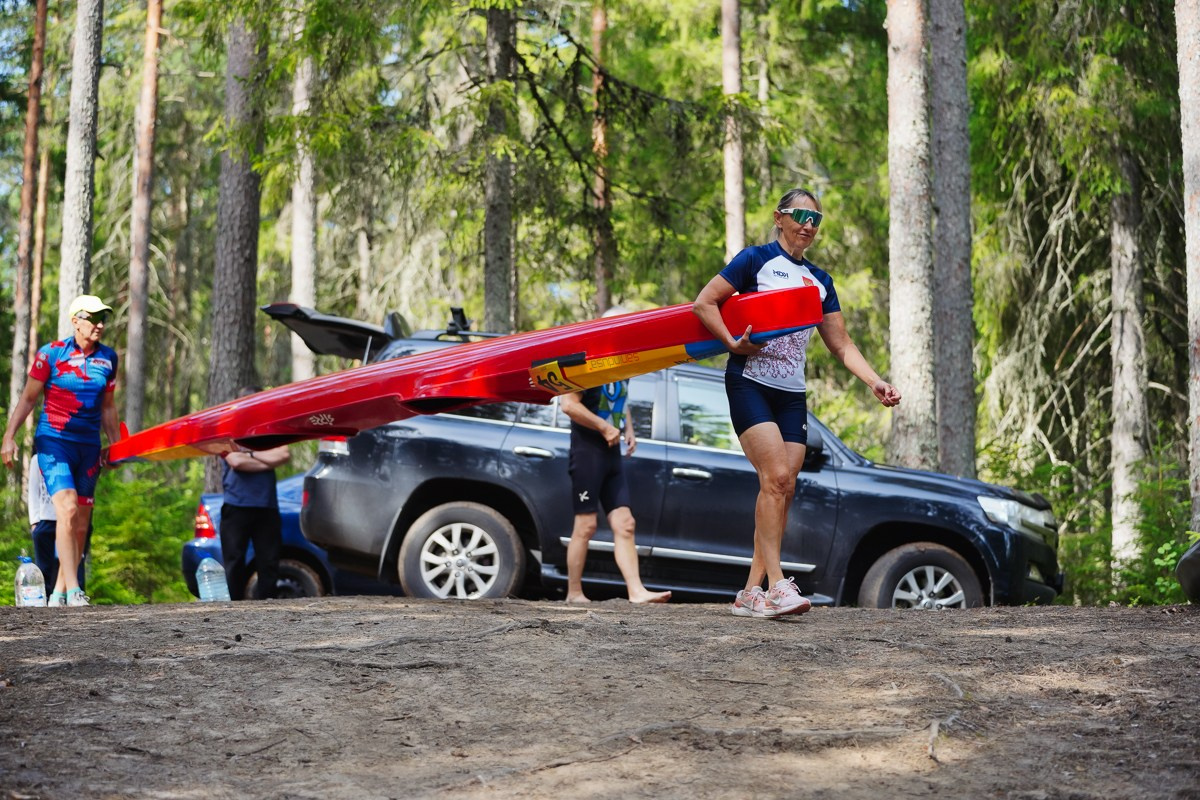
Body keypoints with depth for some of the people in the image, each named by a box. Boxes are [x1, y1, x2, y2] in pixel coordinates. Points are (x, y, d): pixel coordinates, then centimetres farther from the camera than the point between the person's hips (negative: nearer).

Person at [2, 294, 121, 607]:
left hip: (89, 446, 5)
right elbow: (28, 398, 1)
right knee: (67, 508, -21)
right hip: (53, 441, -5)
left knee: (81, 523, 4)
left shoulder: (108, 358, 8)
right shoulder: (51, 353, -4)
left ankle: (58, 593, 15)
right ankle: (72, 589, -24)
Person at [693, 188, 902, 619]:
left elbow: (841, 345, 14)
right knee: (775, 477, -20)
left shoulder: (819, 280, 17)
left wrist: (875, 382, 0)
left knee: (785, 488, -2)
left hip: (792, 394, 6)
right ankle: (776, 584, -23)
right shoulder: (757, 259, 0)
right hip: (750, 384, -6)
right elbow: (704, 303, -5)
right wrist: (734, 344, -17)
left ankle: (752, 592, 2)